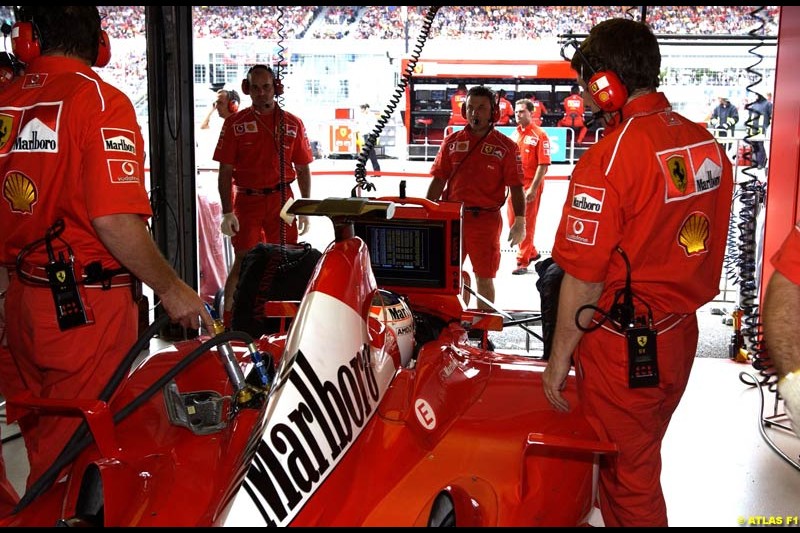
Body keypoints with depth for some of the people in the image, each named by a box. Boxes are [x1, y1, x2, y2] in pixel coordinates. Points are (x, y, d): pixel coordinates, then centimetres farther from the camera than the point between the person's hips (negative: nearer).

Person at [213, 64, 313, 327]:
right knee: (243, 262, -4)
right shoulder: (235, 123, 3)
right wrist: (227, 212, -8)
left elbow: (303, 170, 10)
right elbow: (225, 172, 1)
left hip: (282, 201, 2)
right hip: (246, 201, -2)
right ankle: (228, 323, 4)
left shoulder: (292, 124, 8)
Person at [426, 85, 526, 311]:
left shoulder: (506, 146, -1)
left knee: (484, 278, 5)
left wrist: (520, 221, -11)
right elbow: (438, 181, 8)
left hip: (487, 220, -3)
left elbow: (516, 187, -3)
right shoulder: (452, 142, 8)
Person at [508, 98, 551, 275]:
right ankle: (531, 252, 30)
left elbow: (543, 164, -14)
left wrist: (533, 188, -19)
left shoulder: (539, 135, -10)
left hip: (530, 185, -7)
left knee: (526, 223, -3)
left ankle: (523, 261, 5)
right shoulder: (515, 134, 12)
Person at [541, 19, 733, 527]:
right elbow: (708, 245, 9)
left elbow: (584, 279, -19)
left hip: (624, 347, -7)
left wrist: (559, 360, -9)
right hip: (682, 333, 7)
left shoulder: (610, 156, -22)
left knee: (627, 475, 11)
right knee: (644, 457, 26)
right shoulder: (707, 143, 0)